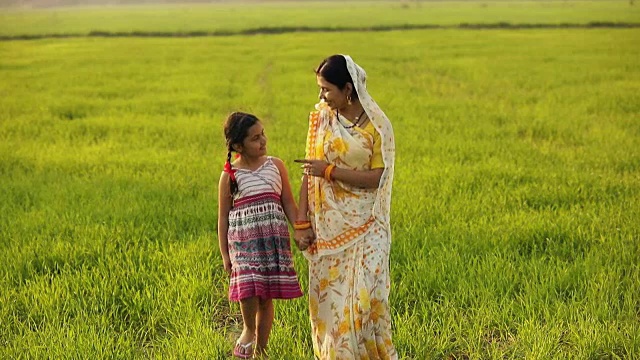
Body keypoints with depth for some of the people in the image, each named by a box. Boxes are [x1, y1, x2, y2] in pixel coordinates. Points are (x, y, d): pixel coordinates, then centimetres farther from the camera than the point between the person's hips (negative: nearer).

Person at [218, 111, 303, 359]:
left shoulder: (275, 165, 6)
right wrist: (225, 254, 3)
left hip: (274, 238, 2)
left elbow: (289, 203, 12)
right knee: (249, 289, -21)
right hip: (244, 240, -2)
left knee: (267, 296, 5)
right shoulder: (230, 175, 1)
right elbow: (223, 217, 5)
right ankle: (248, 329, 8)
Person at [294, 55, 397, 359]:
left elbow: (375, 177, -12)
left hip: (364, 225, -3)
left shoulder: (376, 124, -7)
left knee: (366, 295, -8)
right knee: (329, 295, 6)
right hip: (327, 225, 3)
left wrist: (330, 170, -17)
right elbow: (310, 172, 2)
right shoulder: (321, 117, 2)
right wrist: (301, 222, -2)